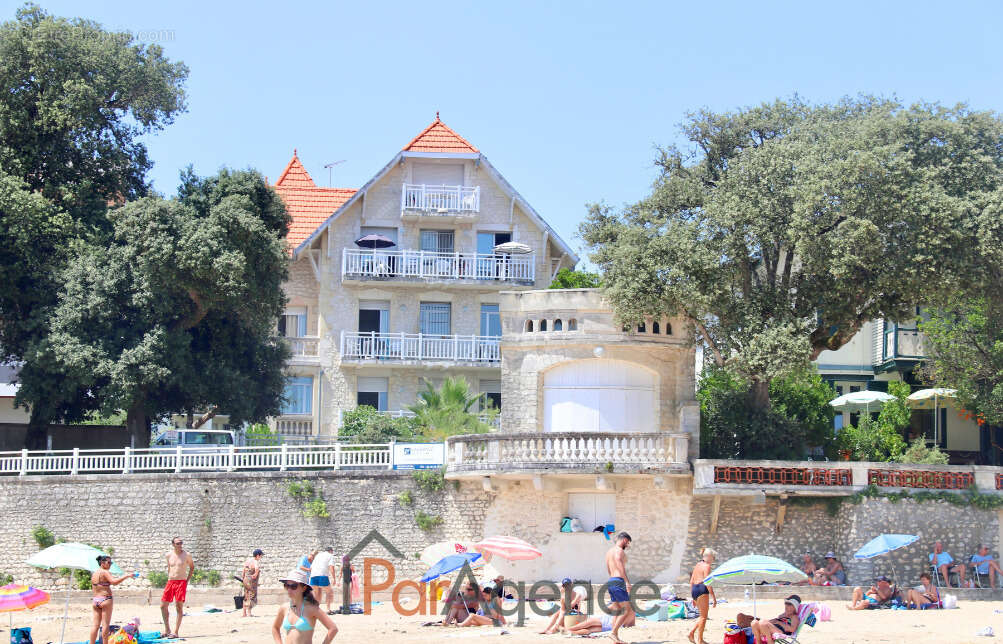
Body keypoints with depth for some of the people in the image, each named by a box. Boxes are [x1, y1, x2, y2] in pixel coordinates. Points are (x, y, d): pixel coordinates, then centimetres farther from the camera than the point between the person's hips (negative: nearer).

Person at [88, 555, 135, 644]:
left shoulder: (94, 574, 14)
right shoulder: (105, 572, -9)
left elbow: (94, 587, 18)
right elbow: (114, 582, -23)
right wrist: (127, 576, -20)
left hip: (95, 600, 7)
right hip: (105, 599, -7)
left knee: (95, 624, 7)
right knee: (105, 624, -2)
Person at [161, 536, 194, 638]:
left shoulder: (186, 555, -2)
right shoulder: (169, 555, 8)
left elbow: (192, 567, 10)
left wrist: (187, 580, 3)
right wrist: (169, 578, 15)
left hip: (181, 582, -5)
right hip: (170, 582, 5)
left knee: (179, 607, -7)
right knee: (163, 606, 4)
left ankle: (175, 632, -3)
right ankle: (167, 630, 17)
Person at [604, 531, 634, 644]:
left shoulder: (609, 551, 21)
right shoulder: (619, 550, -8)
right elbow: (620, 565, -24)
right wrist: (627, 582, -31)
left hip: (610, 581, 9)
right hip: (618, 582, -9)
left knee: (617, 612, 9)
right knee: (627, 610, -7)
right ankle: (613, 632, -15)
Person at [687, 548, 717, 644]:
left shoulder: (697, 566, 19)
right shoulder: (706, 566, -6)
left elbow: (691, 582, 20)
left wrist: (693, 597, 24)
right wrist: (713, 597, -14)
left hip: (694, 589, 9)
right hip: (702, 590, -9)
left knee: (703, 615, 17)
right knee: (704, 616, -2)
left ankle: (692, 632, 4)